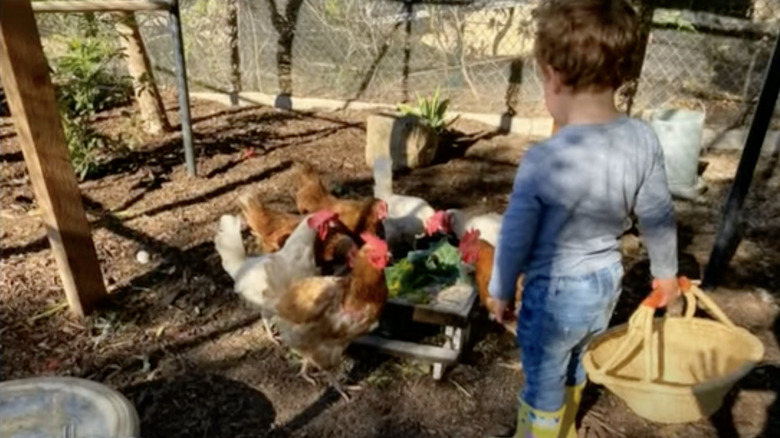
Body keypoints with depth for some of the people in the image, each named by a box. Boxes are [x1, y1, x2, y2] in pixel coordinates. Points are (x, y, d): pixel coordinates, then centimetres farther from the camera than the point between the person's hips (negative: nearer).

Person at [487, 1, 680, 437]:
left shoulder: (544, 161, -29)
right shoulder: (644, 140, -14)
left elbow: (515, 239, -18)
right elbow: (659, 216, -1)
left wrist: (501, 291, 0)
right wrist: (666, 272, 16)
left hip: (555, 293, -6)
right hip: (607, 282, 6)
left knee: (544, 381, 18)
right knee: (575, 366, 31)